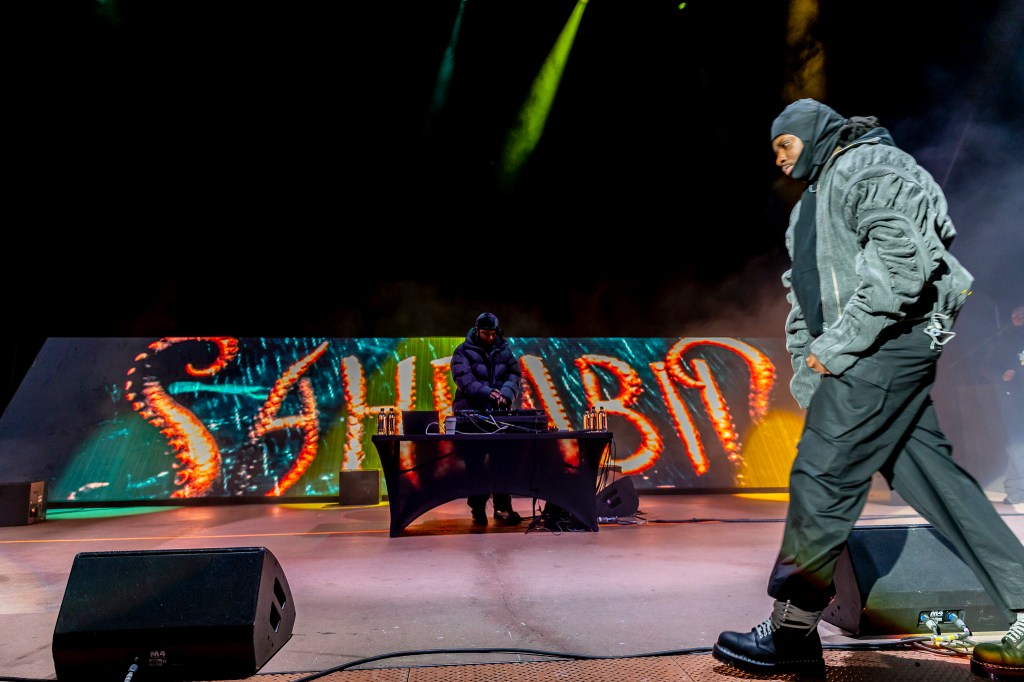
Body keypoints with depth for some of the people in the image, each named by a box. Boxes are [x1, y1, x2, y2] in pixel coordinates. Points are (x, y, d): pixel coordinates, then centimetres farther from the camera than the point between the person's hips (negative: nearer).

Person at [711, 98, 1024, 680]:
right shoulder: (817, 198, 26)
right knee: (937, 482, 8)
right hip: (876, 355, 10)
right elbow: (805, 297, 21)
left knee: (821, 475, -10)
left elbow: (905, 260, -19)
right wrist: (811, 383, 13)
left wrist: (839, 342, -20)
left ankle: (792, 633, -1)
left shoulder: (866, 164, -3)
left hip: (889, 343, -10)